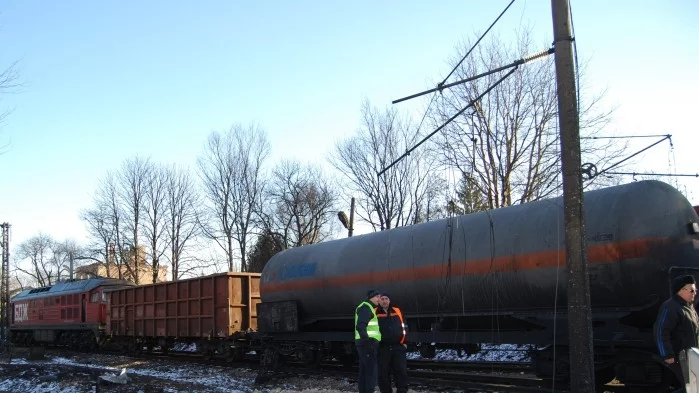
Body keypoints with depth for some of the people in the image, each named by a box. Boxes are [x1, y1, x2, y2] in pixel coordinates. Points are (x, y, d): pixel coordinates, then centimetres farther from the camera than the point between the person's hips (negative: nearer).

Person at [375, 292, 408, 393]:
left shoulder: (397, 312, 11)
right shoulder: (375, 313, 2)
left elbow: (403, 327, 16)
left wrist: (404, 342, 9)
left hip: (398, 348, 2)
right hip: (382, 349, -2)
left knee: (401, 372, -2)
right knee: (383, 373, 2)